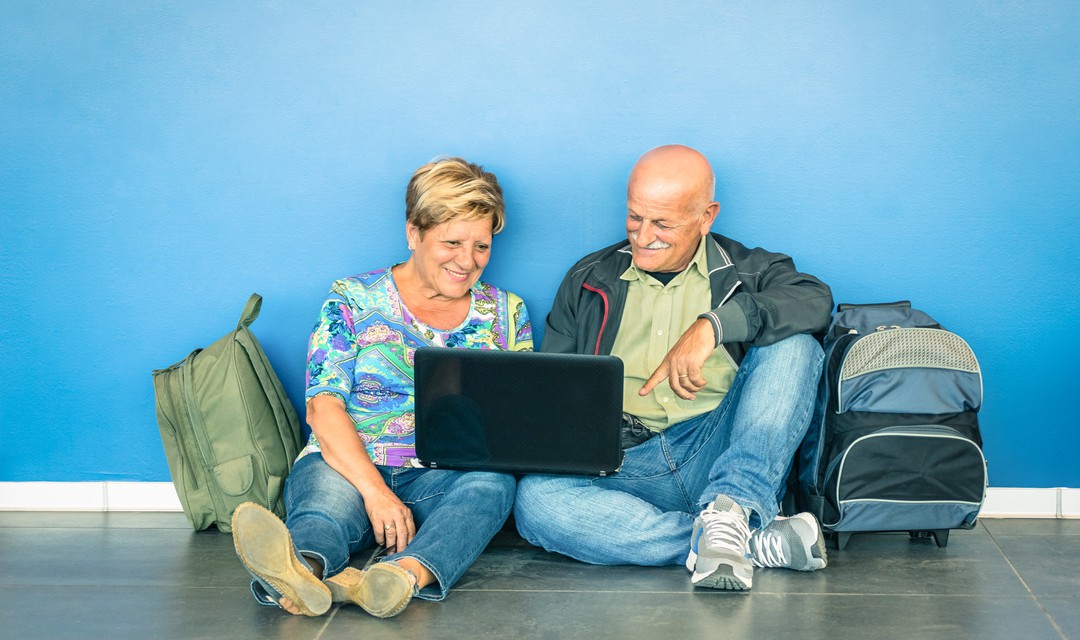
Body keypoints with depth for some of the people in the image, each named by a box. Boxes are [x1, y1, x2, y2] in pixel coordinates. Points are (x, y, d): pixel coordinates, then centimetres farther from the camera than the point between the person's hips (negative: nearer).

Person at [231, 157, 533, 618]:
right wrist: (375, 490, -22)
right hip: (348, 466, -1)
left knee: (492, 483, -33)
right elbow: (324, 407, -5)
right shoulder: (353, 300, 7)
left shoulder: (506, 313, 15)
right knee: (327, 493, -36)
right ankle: (302, 567, -70)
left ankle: (407, 574, -61)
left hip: (445, 480, 1)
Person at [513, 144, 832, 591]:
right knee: (536, 500, -31)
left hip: (715, 456, -1)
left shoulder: (746, 271, 12)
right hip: (620, 466, 1)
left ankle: (730, 508, -36)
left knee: (794, 347, -19)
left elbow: (815, 300, -11)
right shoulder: (589, 281, 19)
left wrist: (712, 325, -22)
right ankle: (757, 544, -32)